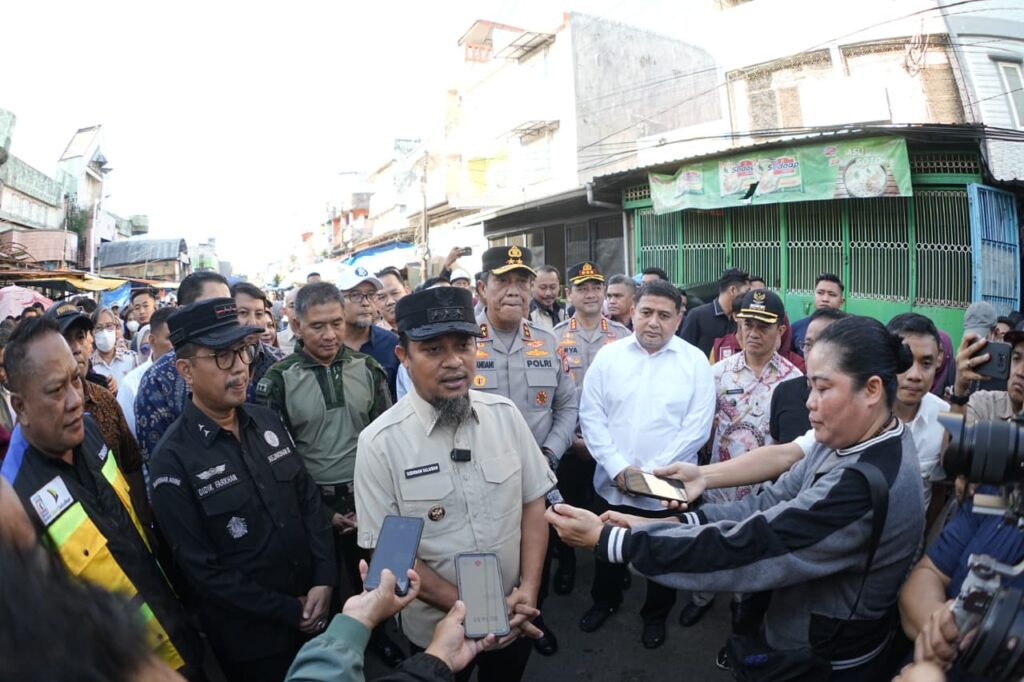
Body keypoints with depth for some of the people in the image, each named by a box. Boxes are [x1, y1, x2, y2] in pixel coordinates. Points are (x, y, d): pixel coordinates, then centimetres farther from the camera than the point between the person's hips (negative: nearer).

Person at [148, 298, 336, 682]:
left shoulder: (267, 423, 0)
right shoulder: (173, 460, -17)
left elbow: (309, 500, 4)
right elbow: (202, 569, -15)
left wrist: (324, 580, -6)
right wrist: (288, 611, -13)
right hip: (249, 636, -5)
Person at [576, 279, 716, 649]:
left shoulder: (695, 361, -6)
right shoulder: (609, 355, -2)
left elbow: (697, 426, -10)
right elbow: (591, 415, -4)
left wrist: (651, 471, -16)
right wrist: (618, 467, -14)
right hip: (611, 482, 2)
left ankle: (656, 615, 44)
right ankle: (605, 600, 48)